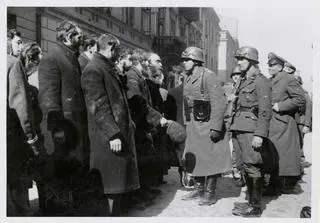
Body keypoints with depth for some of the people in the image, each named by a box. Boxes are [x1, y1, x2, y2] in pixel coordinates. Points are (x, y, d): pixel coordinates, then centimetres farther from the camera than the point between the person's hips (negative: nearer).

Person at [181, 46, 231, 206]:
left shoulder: (208, 76, -13)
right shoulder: (188, 79, 11)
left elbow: (220, 103, -18)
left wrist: (215, 127, -20)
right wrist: (186, 124, 12)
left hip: (207, 124, -8)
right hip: (193, 125, 8)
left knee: (210, 158, 1)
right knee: (194, 158, 13)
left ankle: (210, 193, 13)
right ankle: (199, 189, 28)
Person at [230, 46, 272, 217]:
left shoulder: (260, 81, -8)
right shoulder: (243, 81, 18)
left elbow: (265, 111, -13)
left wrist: (259, 134, -19)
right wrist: (234, 130, 16)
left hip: (252, 131, -8)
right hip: (240, 130, 8)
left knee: (252, 167, -4)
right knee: (247, 167, 12)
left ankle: (255, 207, 5)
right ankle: (251, 202, 23)